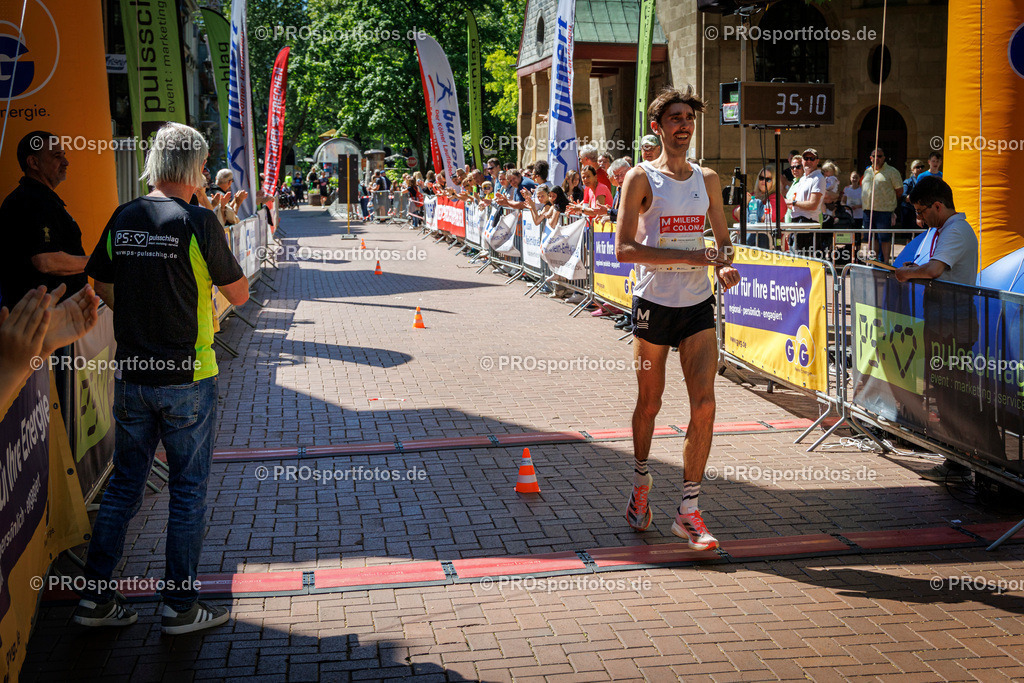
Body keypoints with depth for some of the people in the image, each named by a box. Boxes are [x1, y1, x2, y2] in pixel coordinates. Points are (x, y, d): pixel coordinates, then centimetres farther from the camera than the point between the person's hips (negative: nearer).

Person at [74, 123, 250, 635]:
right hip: (188, 379, -5)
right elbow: (239, 294, -6)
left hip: (131, 376, 5)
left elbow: (102, 285, 14)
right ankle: (180, 605, 14)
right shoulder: (198, 222, -14)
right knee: (188, 490, 7)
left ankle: (96, 597, 21)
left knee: (124, 484, 16)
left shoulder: (122, 219, 2)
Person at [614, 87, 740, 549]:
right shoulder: (641, 178, -4)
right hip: (654, 303, -3)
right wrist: (689, 257, -21)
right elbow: (624, 249, -13)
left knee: (704, 406, -7)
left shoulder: (708, 179, 10)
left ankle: (689, 511, 1)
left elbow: (723, 239, 18)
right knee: (649, 403, 10)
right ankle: (641, 483, 36)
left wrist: (725, 266, -6)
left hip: (698, 306, 3)